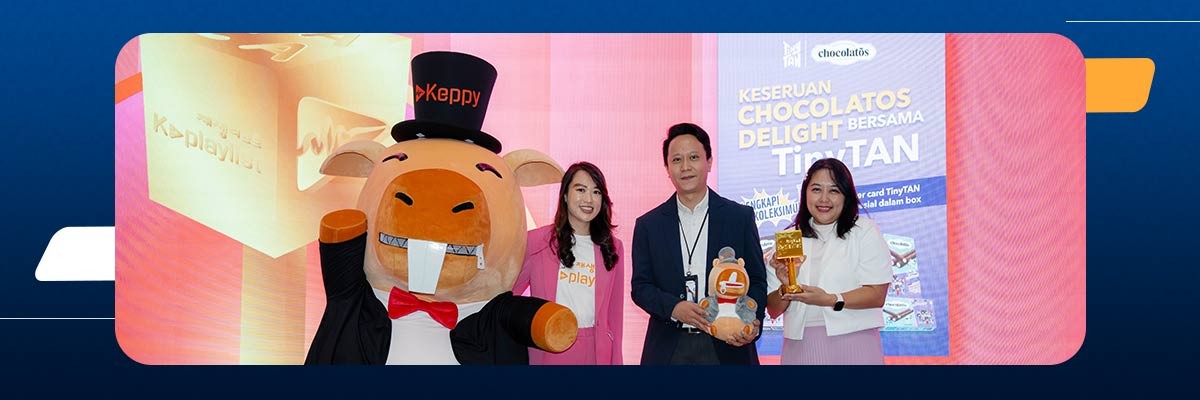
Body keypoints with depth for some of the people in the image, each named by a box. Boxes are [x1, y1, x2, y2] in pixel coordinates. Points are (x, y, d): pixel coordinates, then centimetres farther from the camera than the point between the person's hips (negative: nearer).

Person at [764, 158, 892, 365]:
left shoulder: (864, 231, 0)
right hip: (801, 346, 3)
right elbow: (773, 310, 7)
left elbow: (876, 296, -8)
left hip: (852, 342, -2)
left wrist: (830, 300, -20)